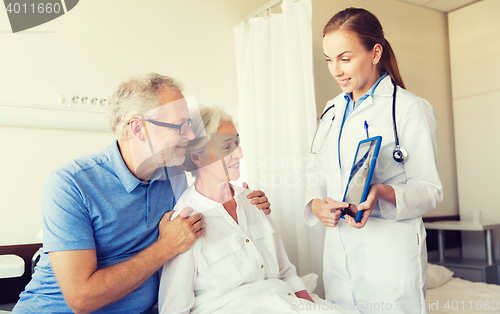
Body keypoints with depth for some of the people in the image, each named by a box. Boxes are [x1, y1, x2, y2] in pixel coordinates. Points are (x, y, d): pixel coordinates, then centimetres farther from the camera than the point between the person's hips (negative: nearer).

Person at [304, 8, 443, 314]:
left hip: (392, 253, -5)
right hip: (338, 251, 6)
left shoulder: (411, 108, -7)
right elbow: (317, 171, 14)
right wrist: (316, 203, -7)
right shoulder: (333, 110, 13)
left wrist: (382, 194, -28)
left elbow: (429, 188, -9)